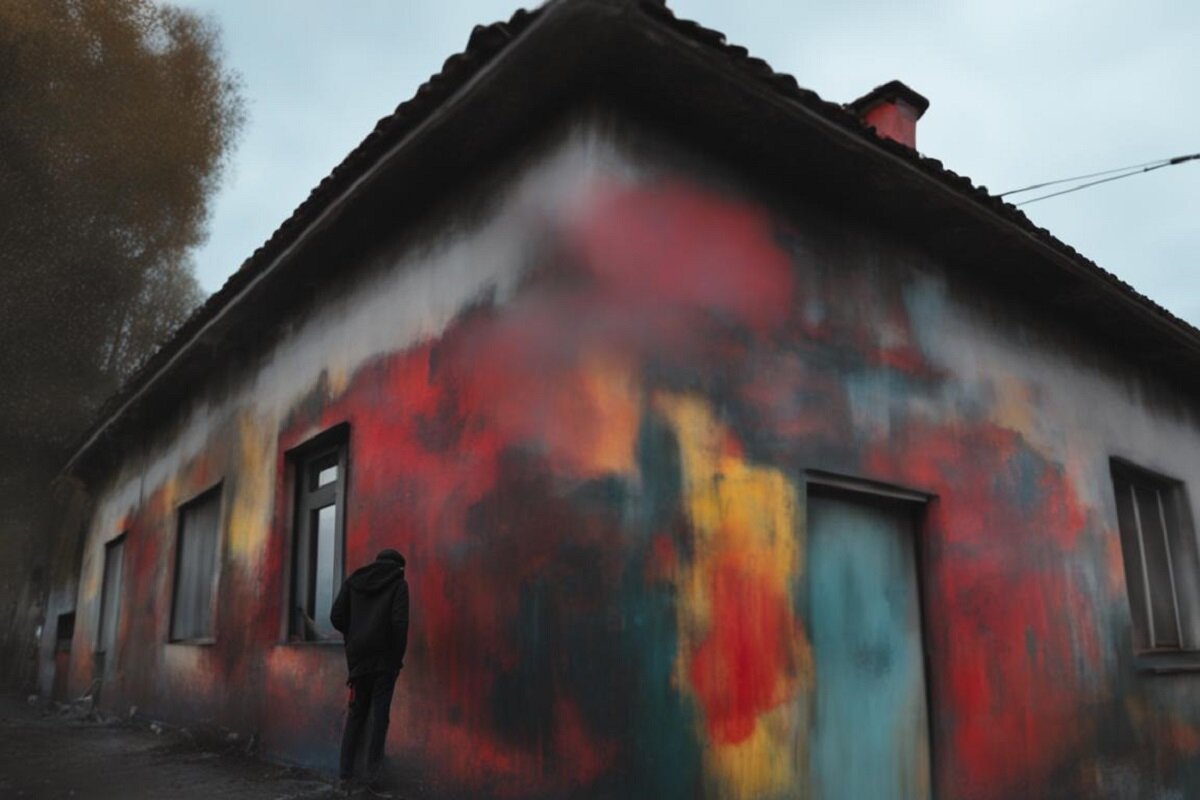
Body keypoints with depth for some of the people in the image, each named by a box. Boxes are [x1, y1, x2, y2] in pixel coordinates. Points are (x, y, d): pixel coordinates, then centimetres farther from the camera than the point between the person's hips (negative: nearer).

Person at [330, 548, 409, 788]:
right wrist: (398, 657, -5)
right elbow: (399, 622, -13)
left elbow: (336, 616, 3)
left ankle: (345, 768, 13)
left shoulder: (354, 580, 10)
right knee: (379, 713, 2)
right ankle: (372, 769, 1)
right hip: (384, 657, -4)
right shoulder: (398, 583, -1)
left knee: (356, 712, 13)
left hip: (358, 656, 4)